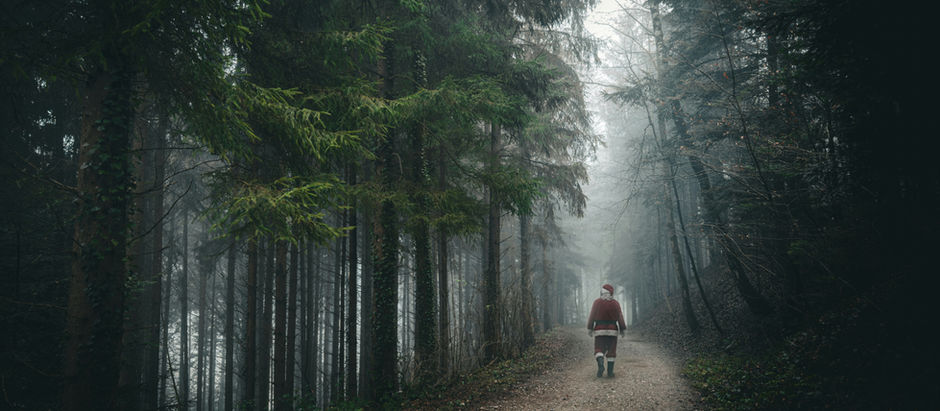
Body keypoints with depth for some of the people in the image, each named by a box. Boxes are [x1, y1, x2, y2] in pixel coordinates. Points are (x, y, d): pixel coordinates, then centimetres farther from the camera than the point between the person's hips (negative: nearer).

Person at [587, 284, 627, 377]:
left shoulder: (597, 302, -1)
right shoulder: (615, 303, 0)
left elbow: (592, 317, -1)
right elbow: (620, 318, 0)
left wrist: (589, 329, 5)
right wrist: (623, 330, 8)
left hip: (599, 330, -1)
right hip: (612, 331, 1)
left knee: (599, 350, 1)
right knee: (611, 351, 7)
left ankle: (600, 364, -26)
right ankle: (610, 372, 5)